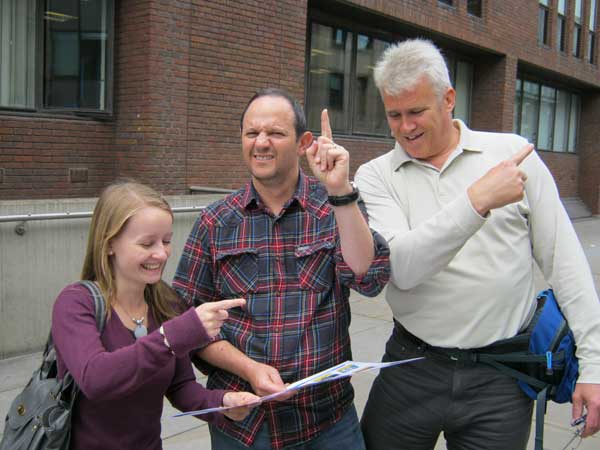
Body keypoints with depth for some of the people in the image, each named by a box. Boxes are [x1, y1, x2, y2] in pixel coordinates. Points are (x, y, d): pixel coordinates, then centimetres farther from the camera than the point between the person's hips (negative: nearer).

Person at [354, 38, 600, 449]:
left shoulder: (513, 153, -2)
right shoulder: (375, 176, -3)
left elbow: (564, 261, 0)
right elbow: (401, 268, -18)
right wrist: (477, 201, -27)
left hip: (501, 378, 0)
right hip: (412, 368, 1)